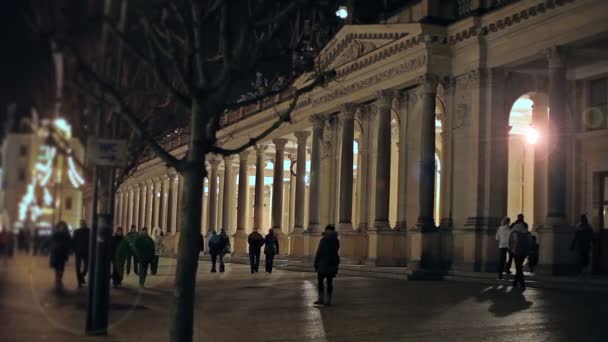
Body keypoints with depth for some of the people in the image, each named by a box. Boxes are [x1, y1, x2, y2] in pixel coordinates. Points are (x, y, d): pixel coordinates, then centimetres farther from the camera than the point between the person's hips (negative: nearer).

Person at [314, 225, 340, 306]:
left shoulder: (323, 240, -11)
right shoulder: (336, 241, 5)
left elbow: (319, 253, -11)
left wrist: (316, 264, -5)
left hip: (323, 263, -5)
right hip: (332, 263, 5)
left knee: (320, 281, 6)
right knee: (329, 282, 6)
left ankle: (321, 299, 1)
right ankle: (328, 300, 4)